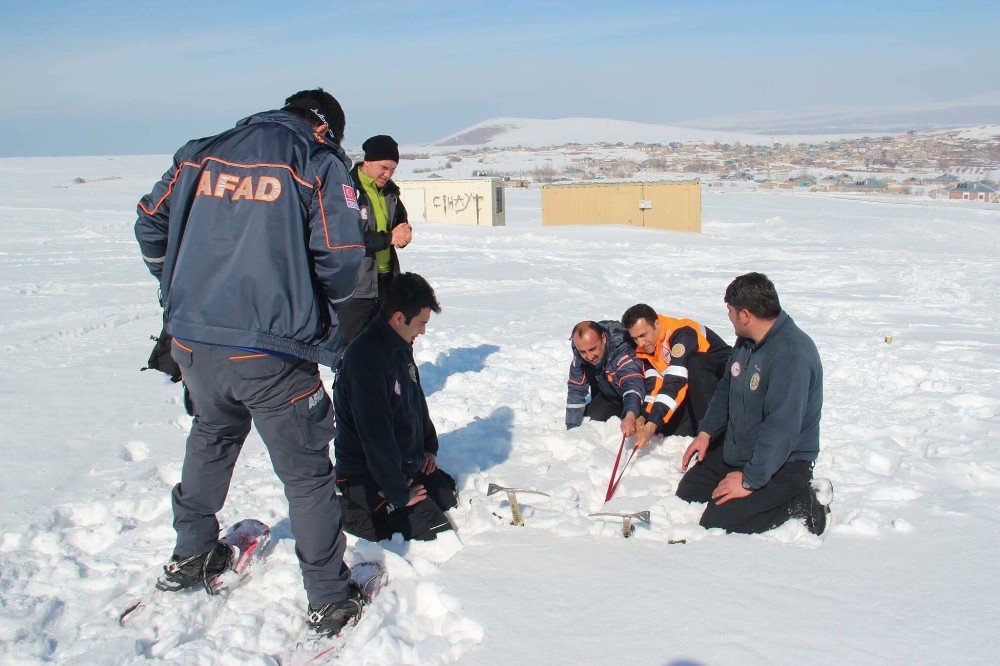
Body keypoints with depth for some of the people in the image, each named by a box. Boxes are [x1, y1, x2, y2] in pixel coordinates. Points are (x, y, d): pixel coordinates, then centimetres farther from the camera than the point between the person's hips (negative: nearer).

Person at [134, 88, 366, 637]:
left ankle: (191, 556, 44)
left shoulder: (200, 154, 11)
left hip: (192, 341, 5)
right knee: (306, 472, 8)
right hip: (271, 351, -5)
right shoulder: (321, 163, -3)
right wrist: (313, 298, 10)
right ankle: (328, 600, 17)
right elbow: (340, 264, -11)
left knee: (211, 436, 31)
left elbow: (150, 225, 16)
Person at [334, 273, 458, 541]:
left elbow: (417, 401, 19)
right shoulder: (365, 358, -28)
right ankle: (350, 511, -2)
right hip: (367, 476, -10)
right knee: (437, 534, -12)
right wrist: (399, 494, -21)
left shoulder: (400, 347, 4)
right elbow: (376, 437, -27)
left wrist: (429, 447, 12)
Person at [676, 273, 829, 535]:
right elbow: (726, 389, 19)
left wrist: (750, 480, -27)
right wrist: (706, 432, 11)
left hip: (781, 462, -9)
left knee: (716, 523, -17)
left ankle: (803, 503, -2)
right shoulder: (746, 340, 2)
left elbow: (781, 427, -31)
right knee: (686, 493, 9)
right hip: (736, 450, 10)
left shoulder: (792, 354, -28)